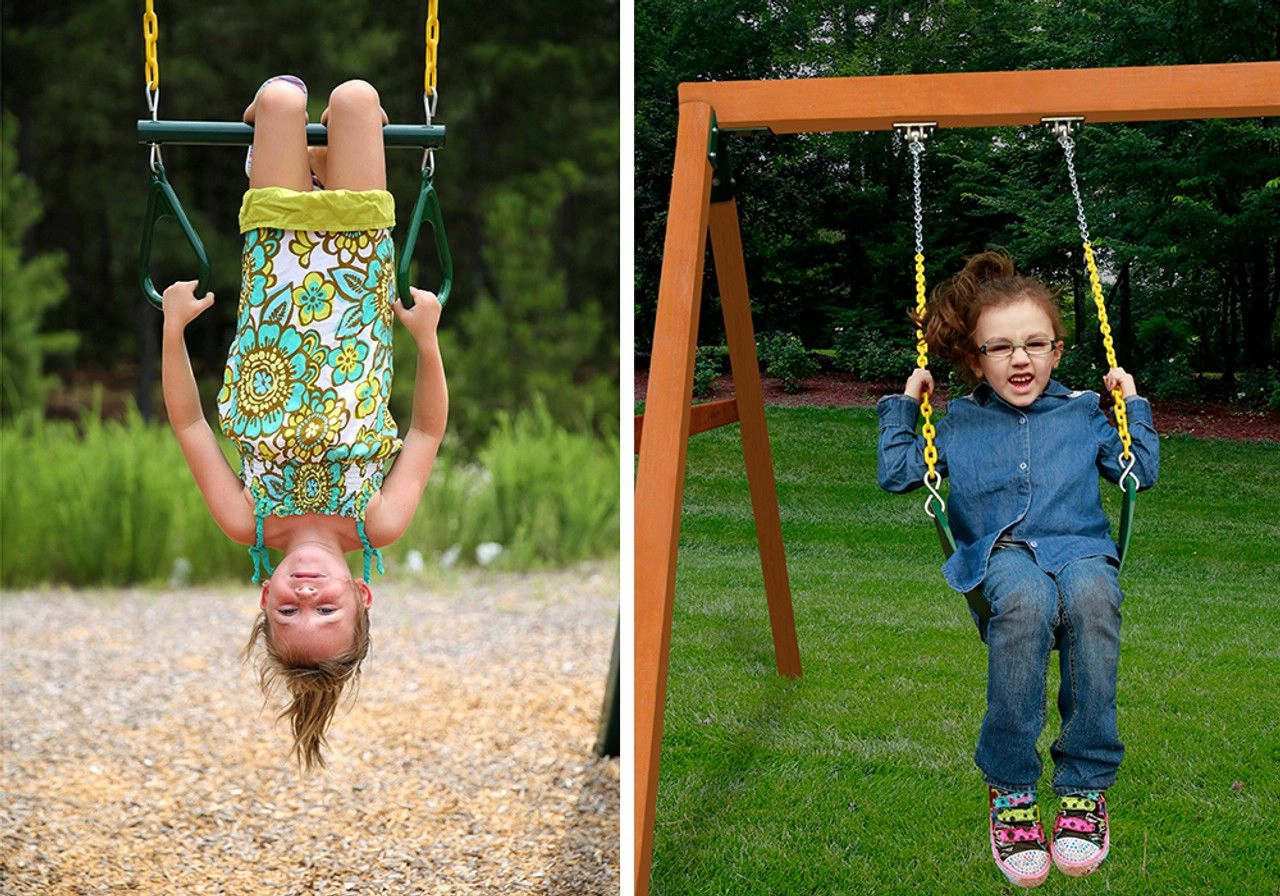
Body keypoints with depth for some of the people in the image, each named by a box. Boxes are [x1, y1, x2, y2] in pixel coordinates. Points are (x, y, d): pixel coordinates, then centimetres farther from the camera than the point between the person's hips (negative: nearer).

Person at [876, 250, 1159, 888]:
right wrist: (902, 405, 17)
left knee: (1091, 595, -40)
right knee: (1026, 600, -41)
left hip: (1079, 549, 1)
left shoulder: (1081, 414, 19)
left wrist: (1132, 403, 18)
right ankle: (1009, 788, -30)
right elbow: (896, 475, 22)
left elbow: (1142, 472, 24)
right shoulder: (960, 424, 18)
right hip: (1001, 556, -1)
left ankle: (1086, 786, -32)